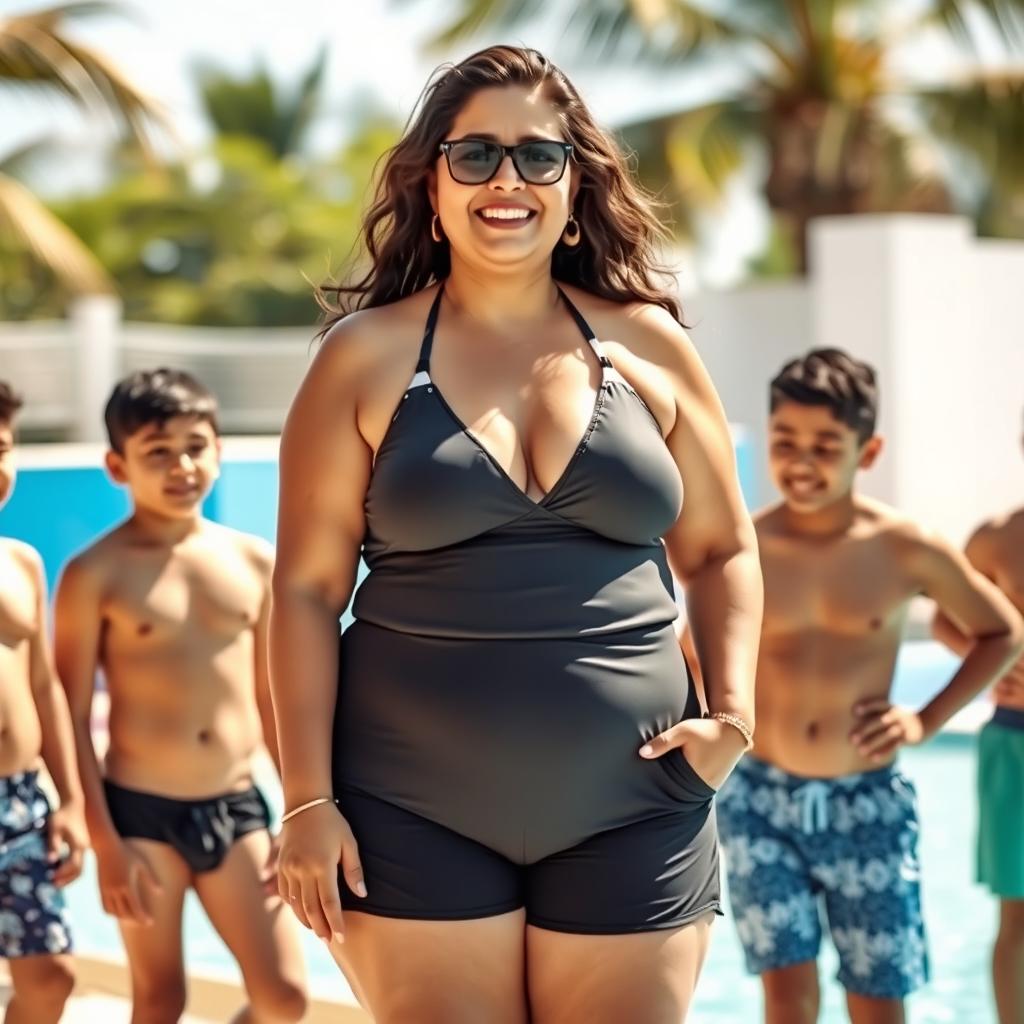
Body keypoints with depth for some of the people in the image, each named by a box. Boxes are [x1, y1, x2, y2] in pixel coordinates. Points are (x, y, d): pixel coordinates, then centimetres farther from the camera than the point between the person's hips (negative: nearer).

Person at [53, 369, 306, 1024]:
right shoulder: (97, 575, -8)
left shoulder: (254, 562, 4)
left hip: (237, 807, 3)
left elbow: (273, 699, 10)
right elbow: (73, 717, -7)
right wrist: (105, 843, -11)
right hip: (140, 812, -3)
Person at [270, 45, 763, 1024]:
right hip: (413, 820, -2)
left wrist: (732, 715, 0)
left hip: (629, 814, 2)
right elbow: (307, 587, -1)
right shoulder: (366, 356, 1)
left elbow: (722, 552, 14)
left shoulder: (648, 346, 7)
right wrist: (308, 801, -7)